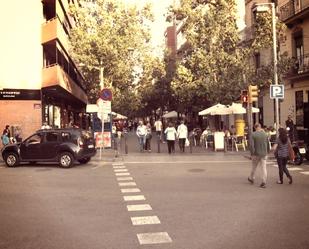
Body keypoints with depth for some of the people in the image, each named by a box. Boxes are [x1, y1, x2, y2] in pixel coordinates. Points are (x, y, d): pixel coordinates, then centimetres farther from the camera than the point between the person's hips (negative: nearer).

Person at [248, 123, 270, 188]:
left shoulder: (253, 134, -10)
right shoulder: (265, 134, 1)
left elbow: (251, 145, -17)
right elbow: (267, 144, 9)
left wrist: (252, 153, -9)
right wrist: (267, 151, 23)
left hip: (256, 154, -2)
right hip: (264, 154, 2)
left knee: (254, 167, 15)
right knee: (264, 168, 2)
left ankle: (251, 178, 33)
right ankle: (263, 183, -2)